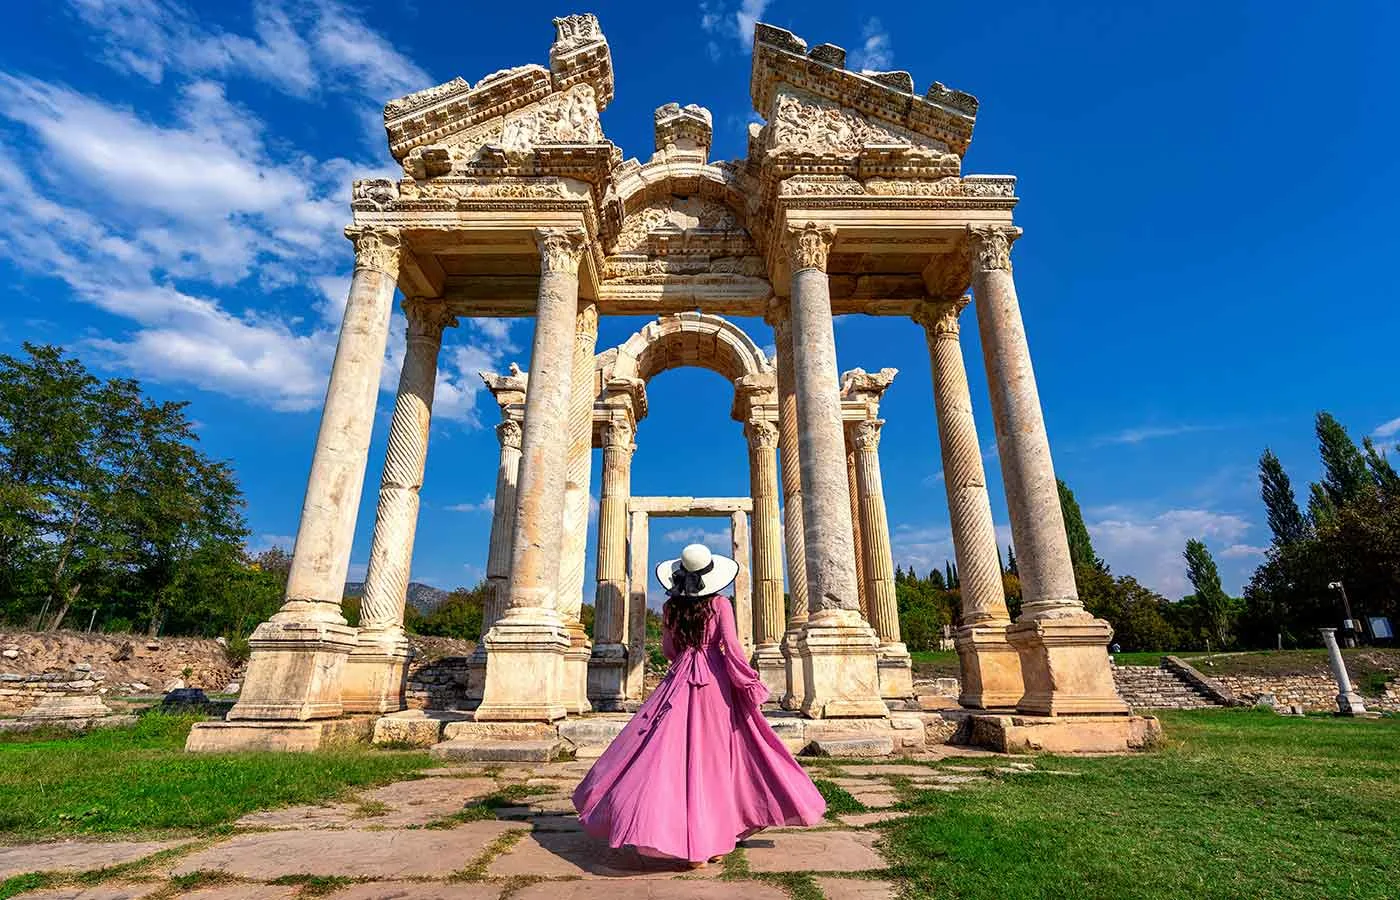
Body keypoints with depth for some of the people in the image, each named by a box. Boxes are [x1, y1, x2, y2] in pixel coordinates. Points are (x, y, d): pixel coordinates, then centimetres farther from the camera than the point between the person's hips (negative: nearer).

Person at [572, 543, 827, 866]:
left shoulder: (671, 607, 4)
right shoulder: (719, 604, -6)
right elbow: (731, 648, -12)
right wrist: (752, 687, -5)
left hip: (679, 682, 2)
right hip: (715, 683, -2)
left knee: (680, 757, 4)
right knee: (716, 757, 9)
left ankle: (692, 845, 5)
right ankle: (718, 840, 18)